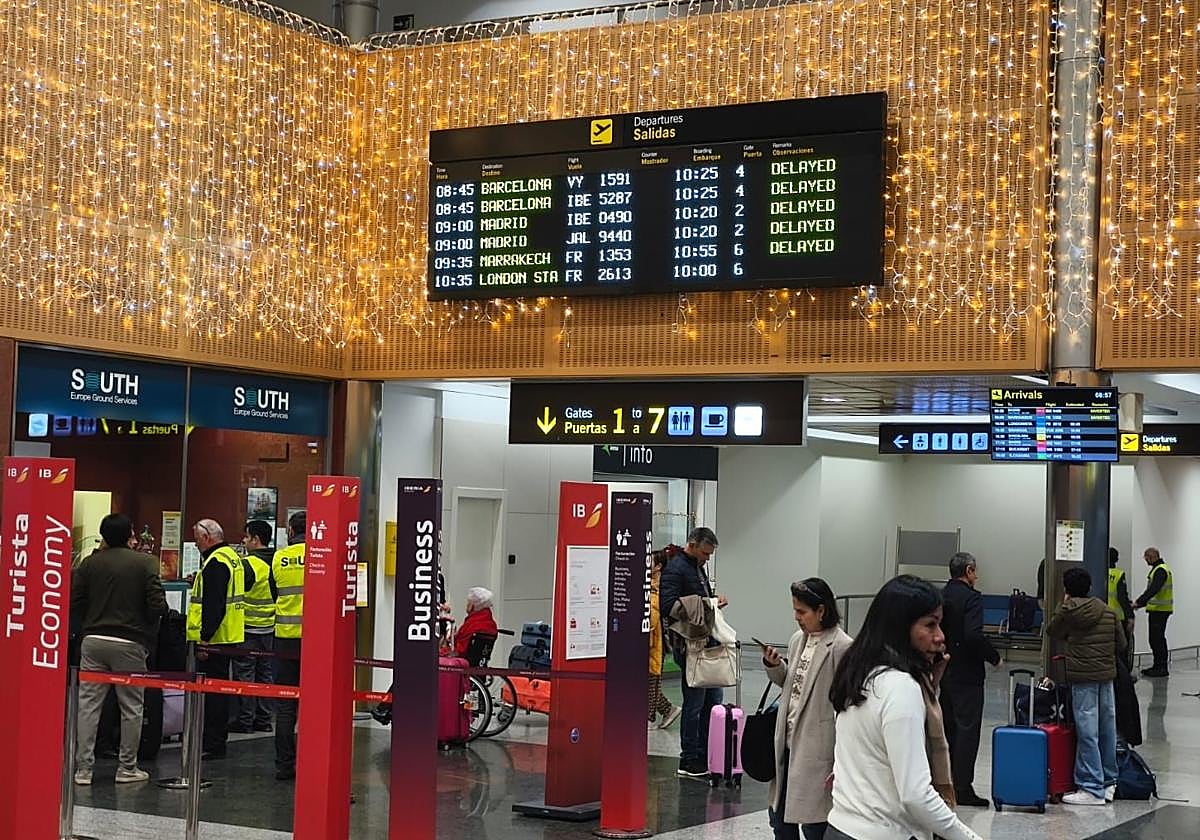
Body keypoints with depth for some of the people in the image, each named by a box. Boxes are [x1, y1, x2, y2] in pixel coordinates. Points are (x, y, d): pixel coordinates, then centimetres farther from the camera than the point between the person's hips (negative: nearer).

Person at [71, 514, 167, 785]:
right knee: (131, 707, 8)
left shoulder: (90, 564, 3)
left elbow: (74, 604, 2)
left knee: (88, 704, 5)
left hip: (94, 640, 3)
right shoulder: (145, 563, -5)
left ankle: (83, 768, 4)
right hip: (129, 642, -2)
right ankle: (127, 767, 14)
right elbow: (157, 605, -10)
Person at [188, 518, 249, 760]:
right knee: (219, 690, 16)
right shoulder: (232, 556, 14)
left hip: (214, 639, -10)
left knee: (211, 691, -7)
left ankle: (212, 744, -5)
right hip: (228, 637, 10)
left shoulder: (215, 563, -17)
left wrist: (205, 638, -24)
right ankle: (218, 740, 24)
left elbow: (214, 605, -23)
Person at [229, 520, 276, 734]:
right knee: (265, 674, 12)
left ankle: (245, 720, 1)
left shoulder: (248, 564, -16)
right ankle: (263, 719, 15)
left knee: (244, 675, -1)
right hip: (269, 628, 7)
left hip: (248, 627, -7)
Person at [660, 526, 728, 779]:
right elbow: (668, 606, -21)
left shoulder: (698, 568, 19)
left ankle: (706, 756, 20)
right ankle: (689, 762, 3)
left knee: (713, 699, 12)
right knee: (694, 703, -4)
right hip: (689, 644, -10)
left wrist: (714, 603, 8)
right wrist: (698, 604, -20)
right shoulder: (675, 569, -11)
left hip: (706, 641, 10)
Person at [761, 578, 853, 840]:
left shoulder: (842, 647, -16)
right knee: (779, 815, 15)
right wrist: (774, 665, 1)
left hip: (817, 750, -8)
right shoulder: (797, 639, 8)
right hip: (788, 742, 8)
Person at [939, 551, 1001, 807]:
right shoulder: (971, 597, -14)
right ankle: (963, 788, -4)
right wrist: (994, 658, -12)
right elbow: (974, 635, -25)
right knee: (967, 728, -4)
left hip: (943, 671, 8)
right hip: (966, 673, -8)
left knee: (947, 727, 15)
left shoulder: (940, 596, 8)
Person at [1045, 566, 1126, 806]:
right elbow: (1121, 644, 10)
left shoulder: (1069, 609, -7)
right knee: (1107, 730, 13)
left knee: (1087, 732, -5)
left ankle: (1092, 788, -4)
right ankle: (1108, 782, 22)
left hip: (1083, 677, -6)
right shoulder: (1107, 611, 8)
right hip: (1107, 674, 6)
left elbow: (1052, 631, 9)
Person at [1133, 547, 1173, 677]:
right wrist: (1141, 603, 18)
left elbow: (1153, 590, -26)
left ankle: (1162, 668, -7)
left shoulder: (1161, 570, -15)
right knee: (1154, 639, 12)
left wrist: (1139, 602, -28)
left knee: (1157, 638, -9)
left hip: (1160, 611, -10)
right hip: (1156, 609, 10)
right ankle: (1157, 666, 17)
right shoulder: (1157, 569, 19)